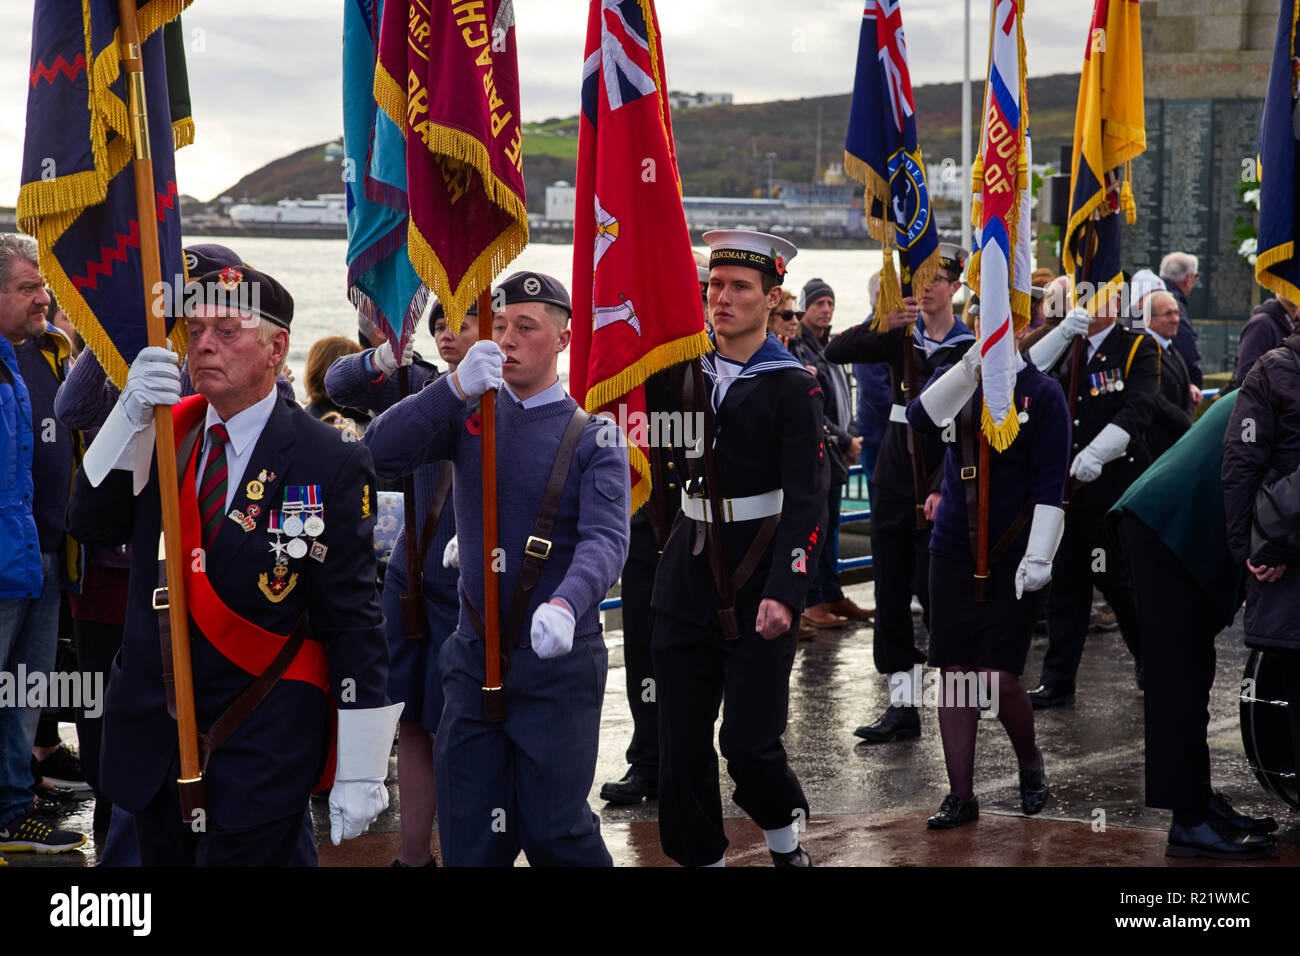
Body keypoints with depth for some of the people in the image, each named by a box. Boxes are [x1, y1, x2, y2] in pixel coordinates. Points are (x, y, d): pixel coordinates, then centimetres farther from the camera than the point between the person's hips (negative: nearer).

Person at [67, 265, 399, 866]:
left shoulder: (331, 464, -10)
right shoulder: (163, 431, 6)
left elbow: (354, 623, -11)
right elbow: (89, 524, -4)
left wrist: (360, 774, -13)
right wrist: (130, 417, -18)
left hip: (259, 757, -5)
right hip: (151, 744, 5)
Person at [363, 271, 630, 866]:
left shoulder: (593, 438, -3)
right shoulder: (469, 412, 7)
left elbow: (606, 539, -17)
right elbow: (380, 454, -7)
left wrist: (566, 605, -39)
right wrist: (456, 387, -20)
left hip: (558, 662, -3)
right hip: (474, 657, 3)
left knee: (553, 829, -2)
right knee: (469, 836, 7)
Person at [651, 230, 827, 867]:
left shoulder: (793, 388, -6)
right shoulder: (682, 370, 8)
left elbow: (807, 502, -12)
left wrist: (784, 593, -22)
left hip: (760, 581, -4)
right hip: (688, 571, 4)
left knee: (748, 741, -6)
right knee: (681, 740, 4)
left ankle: (785, 835, 24)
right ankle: (699, 856, 19)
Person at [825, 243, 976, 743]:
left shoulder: (971, 347, -4)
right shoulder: (900, 336, 8)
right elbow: (835, 352, -3)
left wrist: (943, 489, -20)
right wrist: (882, 324, -19)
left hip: (941, 483, -5)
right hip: (893, 478, 5)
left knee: (932, 587, -10)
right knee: (890, 592, 3)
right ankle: (902, 705, 7)